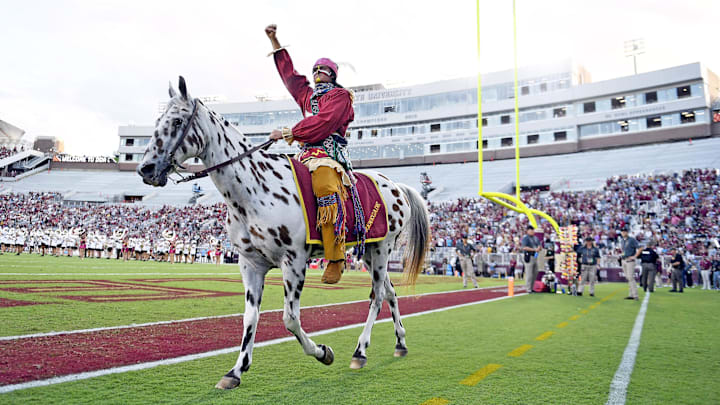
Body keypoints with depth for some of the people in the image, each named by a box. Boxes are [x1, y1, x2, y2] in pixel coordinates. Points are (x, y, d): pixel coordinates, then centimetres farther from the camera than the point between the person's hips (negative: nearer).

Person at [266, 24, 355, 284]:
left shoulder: (339, 96, 5)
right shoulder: (308, 95, 29)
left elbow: (323, 122, -11)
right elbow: (289, 74, 38)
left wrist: (288, 133, -13)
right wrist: (274, 42, 39)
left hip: (329, 154, -9)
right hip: (306, 153, 9)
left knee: (327, 191, -36)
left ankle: (336, 259, -37)